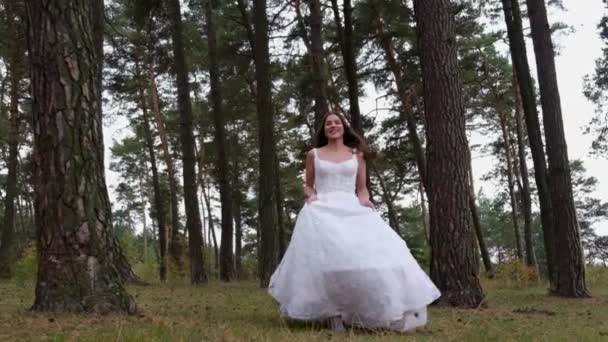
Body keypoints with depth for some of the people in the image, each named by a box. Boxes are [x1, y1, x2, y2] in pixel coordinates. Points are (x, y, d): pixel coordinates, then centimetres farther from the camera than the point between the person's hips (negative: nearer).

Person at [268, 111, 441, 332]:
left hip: (351, 209, 1)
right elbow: (308, 186, 19)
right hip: (322, 210, -1)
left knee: (369, 250, -21)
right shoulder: (313, 155, 15)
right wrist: (311, 196, -2)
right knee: (326, 255, -25)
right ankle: (333, 314, -24)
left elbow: (362, 188, 17)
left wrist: (364, 201, -4)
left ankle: (362, 312, -17)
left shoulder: (356, 154, 16)